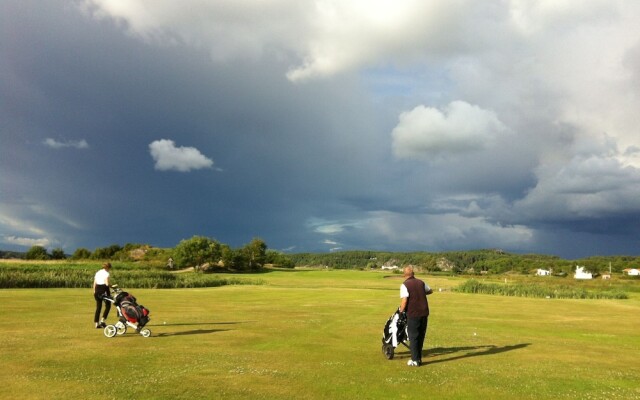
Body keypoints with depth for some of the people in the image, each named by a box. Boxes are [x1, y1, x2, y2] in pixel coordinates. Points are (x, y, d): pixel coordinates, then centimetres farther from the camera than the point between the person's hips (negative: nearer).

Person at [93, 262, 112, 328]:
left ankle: (96, 323, 10)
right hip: (104, 289, -7)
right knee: (108, 306, 7)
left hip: (97, 289, 7)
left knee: (98, 307, 11)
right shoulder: (106, 273, -6)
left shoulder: (97, 273, 14)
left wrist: (94, 291, 17)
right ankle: (102, 320, -3)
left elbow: (94, 283, 13)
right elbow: (107, 283, -15)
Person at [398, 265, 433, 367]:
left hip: (413, 314, -5)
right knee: (421, 336, 15)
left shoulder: (405, 285, -10)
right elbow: (430, 291, 25)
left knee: (413, 337, 5)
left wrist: (401, 310, -3)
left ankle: (415, 360, 7)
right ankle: (419, 358, 22)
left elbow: (404, 301, -18)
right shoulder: (421, 282, 8)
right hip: (424, 313, 5)